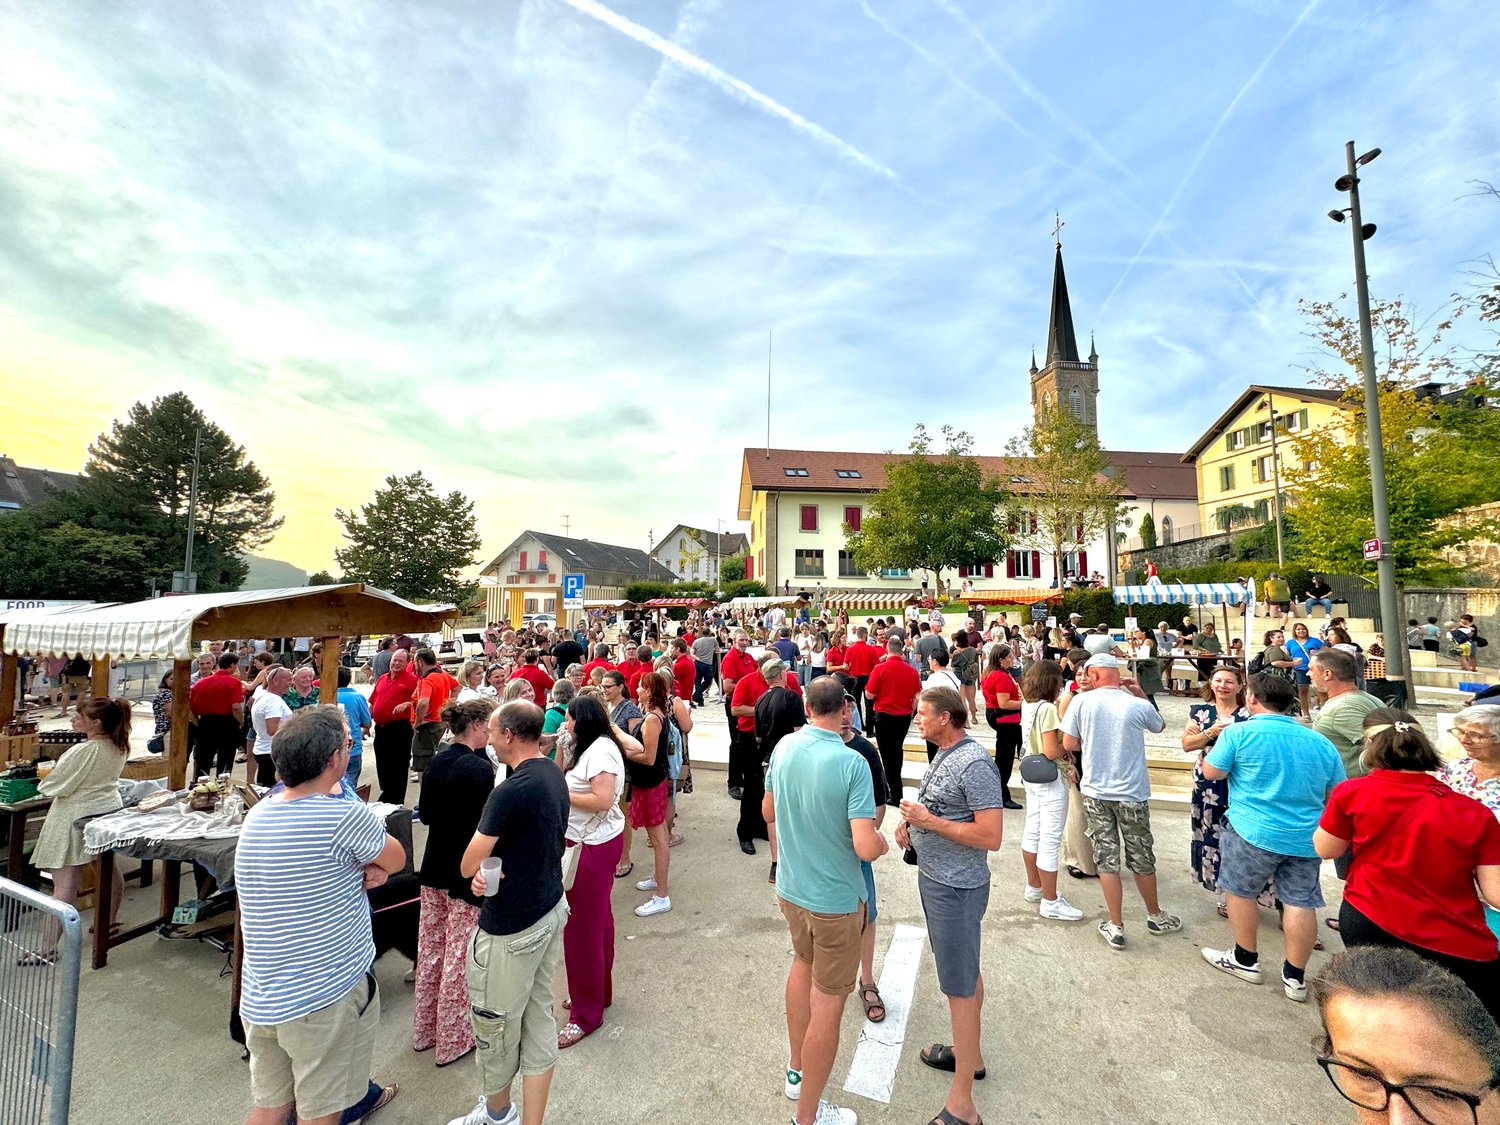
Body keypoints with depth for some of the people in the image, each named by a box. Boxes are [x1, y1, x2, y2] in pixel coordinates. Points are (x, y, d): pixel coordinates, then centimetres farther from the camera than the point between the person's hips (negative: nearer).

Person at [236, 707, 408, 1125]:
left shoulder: (255, 816, -1)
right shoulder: (344, 816, -25)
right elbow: (397, 860, -8)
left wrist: (363, 870, -7)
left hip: (260, 999, 7)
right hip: (326, 996, -7)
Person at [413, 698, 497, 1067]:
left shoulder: (436, 761, 1)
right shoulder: (479, 768, -23)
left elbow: (425, 814, 11)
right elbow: (487, 825, -22)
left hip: (435, 868, 8)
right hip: (466, 872, -8)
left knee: (430, 950, 20)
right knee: (460, 957, 7)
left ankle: (425, 1030, 36)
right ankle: (453, 1041, 22)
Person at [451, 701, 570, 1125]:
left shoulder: (510, 792, -27)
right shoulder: (555, 776, 0)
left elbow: (467, 866, -17)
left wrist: (483, 867, 4)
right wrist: (494, 865, -7)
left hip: (511, 925, -8)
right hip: (552, 909, 8)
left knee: (494, 1022, 17)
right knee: (539, 1015, 17)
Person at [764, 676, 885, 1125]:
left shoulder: (784, 747, -8)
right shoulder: (852, 763, -27)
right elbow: (865, 848, -28)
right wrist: (883, 841, -6)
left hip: (790, 887, 6)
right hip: (835, 898, -6)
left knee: (803, 963, 30)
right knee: (827, 1003, 12)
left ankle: (796, 1070, 49)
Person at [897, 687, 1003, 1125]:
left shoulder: (975, 764, -24)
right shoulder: (945, 754, 5)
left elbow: (991, 836, -26)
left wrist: (928, 821, -24)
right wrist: (911, 823, 1)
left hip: (956, 888, -9)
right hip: (936, 878, 9)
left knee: (960, 986, 2)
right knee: (966, 972, 24)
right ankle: (969, 1054, 43)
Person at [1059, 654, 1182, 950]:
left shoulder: (1081, 702, -12)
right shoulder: (1139, 705, -11)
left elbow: (1069, 744, -6)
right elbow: (1160, 726, 12)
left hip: (1095, 792, 0)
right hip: (1132, 794, 0)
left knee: (1106, 860, 10)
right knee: (1142, 860, 19)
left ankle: (1116, 928, 18)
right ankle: (1156, 917, 39)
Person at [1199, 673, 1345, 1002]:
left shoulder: (1239, 732, -12)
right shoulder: (1321, 742, 6)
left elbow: (1211, 772, -9)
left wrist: (1216, 742, 10)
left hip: (1254, 831, -5)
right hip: (1306, 837, 5)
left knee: (1240, 892, 12)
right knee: (1300, 903, 11)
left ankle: (1245, 960, 24)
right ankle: (1295, 977, 20)